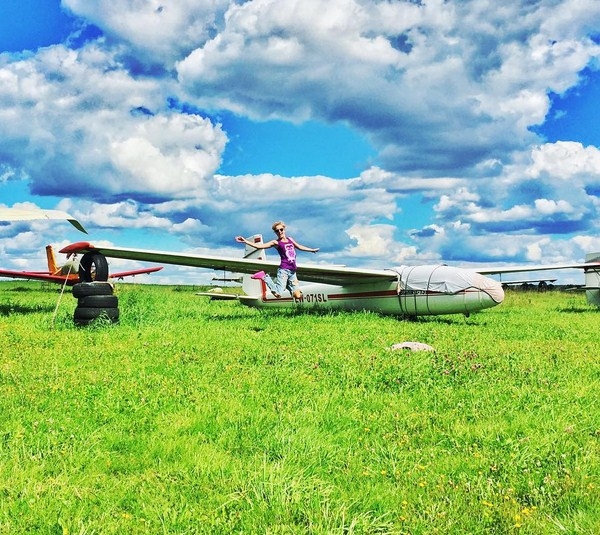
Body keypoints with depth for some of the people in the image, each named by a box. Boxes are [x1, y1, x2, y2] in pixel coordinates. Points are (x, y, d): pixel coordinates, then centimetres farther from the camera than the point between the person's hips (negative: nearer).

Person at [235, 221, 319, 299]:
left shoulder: (290, 239, 16)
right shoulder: (276, 242, -2)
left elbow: (299, 247, 34)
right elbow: (260, 246, -12)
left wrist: (312, 250, 45)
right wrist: (245, 241, -22)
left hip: (292, 272, 5)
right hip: (284, 270, -5)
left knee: (298, 296, -1)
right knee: (278, 294, -17)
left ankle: (286, 284, 24)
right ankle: (265, 277, 5)